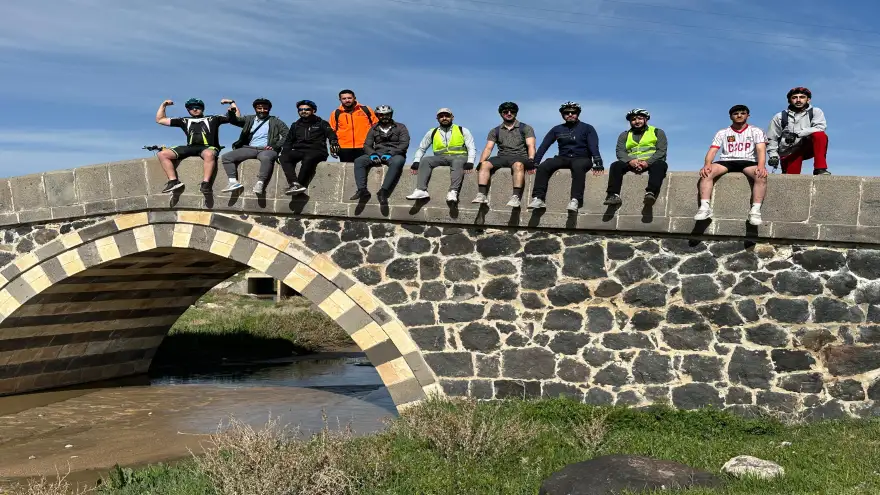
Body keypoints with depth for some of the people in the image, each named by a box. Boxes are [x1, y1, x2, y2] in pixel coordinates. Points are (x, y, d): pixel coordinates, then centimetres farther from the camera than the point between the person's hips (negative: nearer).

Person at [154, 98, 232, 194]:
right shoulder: (185, 121, 25)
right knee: (162, 154, -12)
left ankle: (205, 183, -45)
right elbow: (160, 120, 29)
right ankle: (173, 181, -21)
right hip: (190, 148, 4)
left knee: (209, 155, -43)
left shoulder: (213, 119, 19)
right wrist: (163, 105, 22)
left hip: (208, 147, -4)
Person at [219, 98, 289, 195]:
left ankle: (260, 183, -42)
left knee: (266, 158, -42)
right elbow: (233, 120, 12)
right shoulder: (249, 119, 21)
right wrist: (232, 109, -7)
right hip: (249, 148, 4)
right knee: (225, 157, -14)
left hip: (266, 150, -4)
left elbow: (286, 135, 2)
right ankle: (233, 182, -27)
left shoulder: (275, 121, 12)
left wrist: (275, 146, -11)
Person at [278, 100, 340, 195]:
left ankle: (301, 185, -42)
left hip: (316, 151, -4)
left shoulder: (322, 123, 16)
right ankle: (294, 184, -45)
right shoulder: (295, 125, 29)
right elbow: (288, 141, 27)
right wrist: (284, 151, 6)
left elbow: (332, 136, 2)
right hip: (298, 151, 4)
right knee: (284, 157, -29)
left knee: (308, 159, -40)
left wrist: (334, 144, -22)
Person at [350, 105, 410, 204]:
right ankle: (362, 190, -33)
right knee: (358, 161, -23)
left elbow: (404, 144, -4)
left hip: (395, 154, -3)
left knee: (397, 162, -41)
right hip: (378, 155, 4)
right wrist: (373, 154, -12)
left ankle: (383, 191, -47)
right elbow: (367, 145, 12)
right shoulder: (374, 129, 19)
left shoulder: (400, 127, 9)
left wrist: (390, 154, -19)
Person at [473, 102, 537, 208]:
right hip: (502, 157, 3)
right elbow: (488, 148, 10)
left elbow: (531, 146, 0)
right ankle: (482, 195, -38)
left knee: (518, 165, -39)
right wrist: (481, 162, -10)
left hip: (519, 156, -3)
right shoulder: (495, 131, 20)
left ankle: (516, 197, -48)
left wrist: (531, 161, -19)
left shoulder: (526, 128, 13)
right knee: (485, 164, -27)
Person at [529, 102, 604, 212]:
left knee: (578, 166, -40)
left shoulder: (587, 128, 6)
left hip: (582, 158, -3)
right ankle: (538, 198, -32)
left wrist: (597, 162, -26)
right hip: (563, 158, 3)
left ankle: (575, 200, -46)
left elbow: (594, 146, -8)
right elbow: (543, 146, 6)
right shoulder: (557, 129, 14)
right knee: (543, 166, -26)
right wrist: (534, 162, -7)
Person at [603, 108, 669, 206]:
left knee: (660, 164, -35)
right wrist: (630, 161, -19)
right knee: (615, 165, -24)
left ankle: (651, 193, -53)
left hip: (651, 163, -2)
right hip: (631, 164, 2)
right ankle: (613, 195, -37)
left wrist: (647, 162, -19)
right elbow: (620, 152, 3)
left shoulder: (657, 132, 11)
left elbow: (661, 151, -2)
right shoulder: (624, 135, 18)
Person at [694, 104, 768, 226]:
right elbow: (712, 151, 4)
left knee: (761, 175, -35)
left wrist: (761, 166, -26)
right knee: (707, 172, -30)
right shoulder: (722, 133, 14)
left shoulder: (756, 131, 10)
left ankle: (755, 210, -39)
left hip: (748, 162, -1)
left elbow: (761, 150, -5)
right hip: (726, 161, 1)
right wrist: (707, 164, -19)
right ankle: (705, 208, -39)